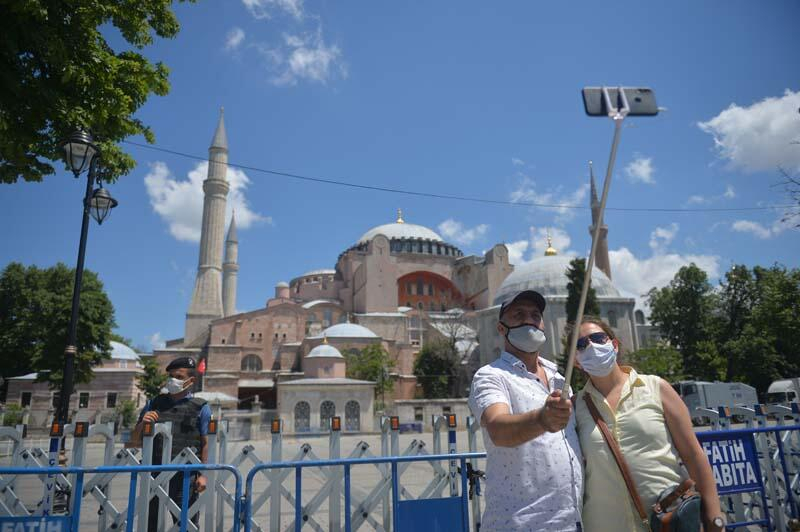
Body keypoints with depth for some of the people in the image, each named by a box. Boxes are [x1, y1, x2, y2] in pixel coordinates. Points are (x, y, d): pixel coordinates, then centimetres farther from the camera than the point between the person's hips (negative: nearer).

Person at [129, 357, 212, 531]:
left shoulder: (200, 408, 2)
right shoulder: (153, 405, 12)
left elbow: (206, 443, -3)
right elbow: (135, 441, 15)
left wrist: (203, 474, -11)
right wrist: (142, 423, -5)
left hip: (185, 477, -3)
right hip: (155, 475, 3)